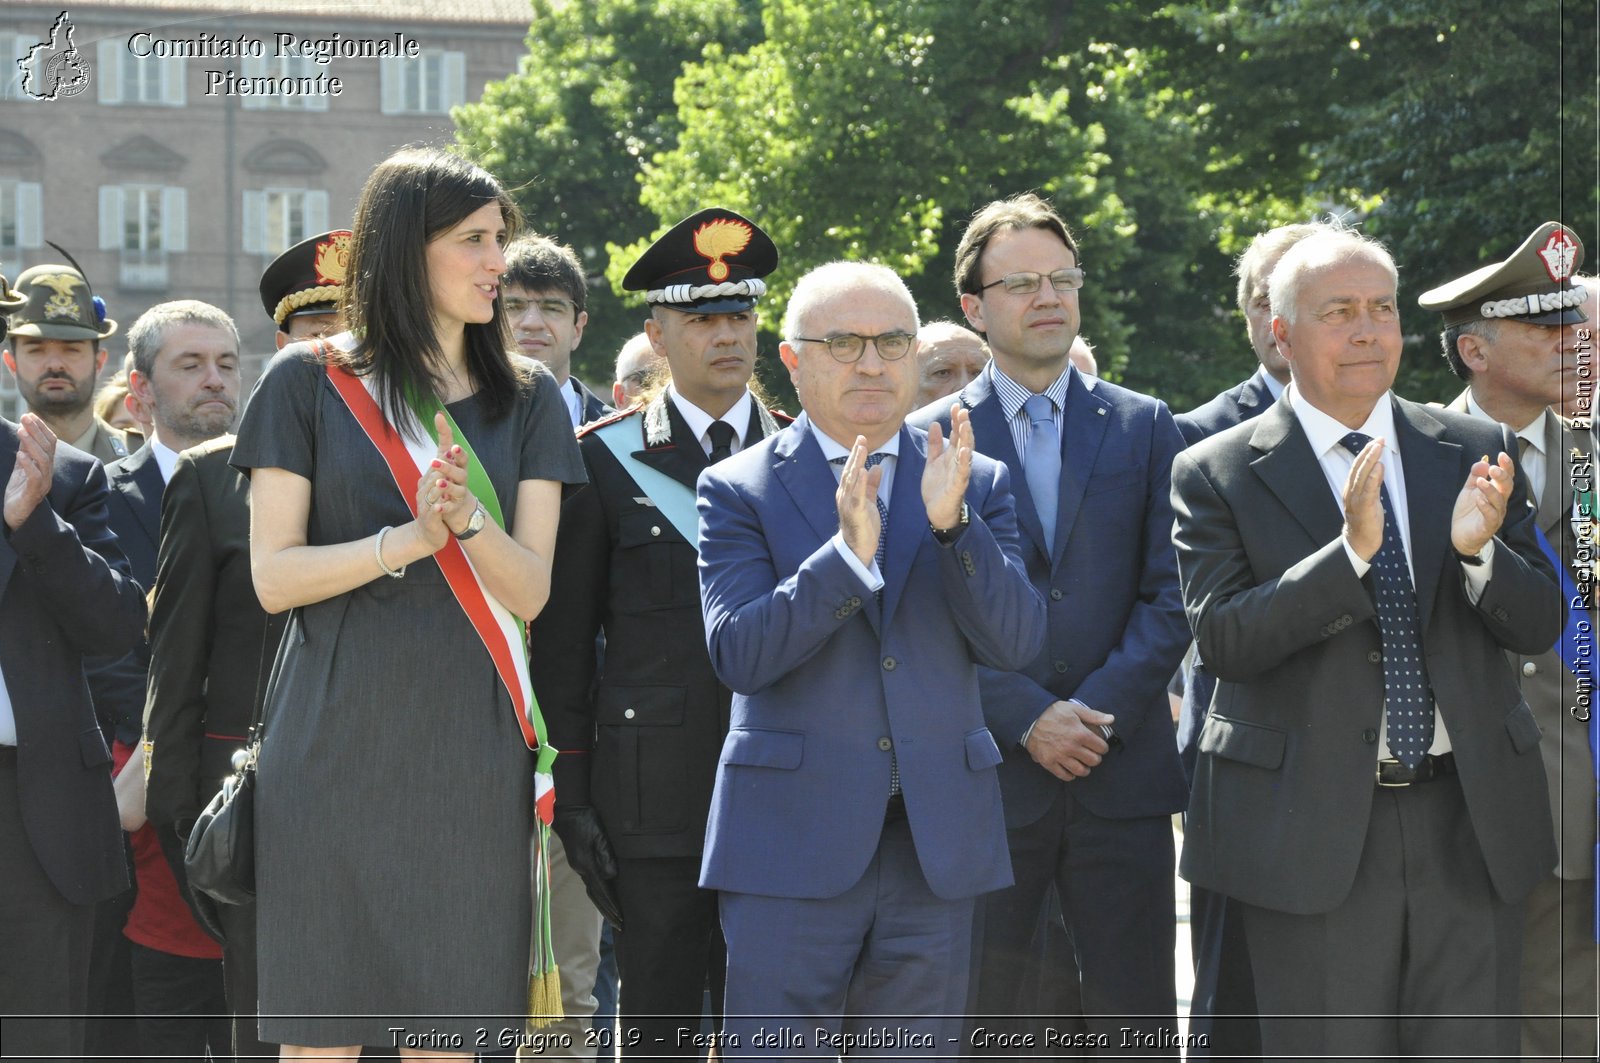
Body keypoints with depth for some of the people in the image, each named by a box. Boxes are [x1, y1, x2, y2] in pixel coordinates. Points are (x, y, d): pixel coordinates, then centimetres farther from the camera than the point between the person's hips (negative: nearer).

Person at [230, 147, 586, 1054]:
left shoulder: (524, 398, 11)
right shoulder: (310, 383, 3)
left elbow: (530, 592, 3)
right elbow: (273, 577, -3)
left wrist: (467, 518, -17)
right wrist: (413, 538, -16)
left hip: (469, 749, 2)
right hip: (336, 741, -2)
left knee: (447, 1030, 3)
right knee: (322, 1031, -2)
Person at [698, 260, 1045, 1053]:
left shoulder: (977, 484, 9)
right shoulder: (739, 490, 1)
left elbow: (1014, 642, -3)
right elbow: (737, 653, -12)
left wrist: (952, 522, -17)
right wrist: (847, 552, -23)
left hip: (936, 852, 3)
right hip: (792, 848, -3)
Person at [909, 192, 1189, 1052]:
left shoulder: (1143, 427, 10)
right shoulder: (930, 440, 4)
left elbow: (1169, 593, 4)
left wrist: (1104, 709, -9)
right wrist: (1027, 720, -12)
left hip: (1120, 771, 1)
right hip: (985, 776, -1)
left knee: (1138, 1020, 3)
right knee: (982, 1021, 3)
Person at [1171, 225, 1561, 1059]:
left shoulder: (1477, 451, 8)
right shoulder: (1215, 474, -1)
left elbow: (1538, 627, 4)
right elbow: (1221, 637, -12)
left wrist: (1481, 547, -17)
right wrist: (1350, 551, -25)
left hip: (1471, 827, 3)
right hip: (1313, 833, -3)